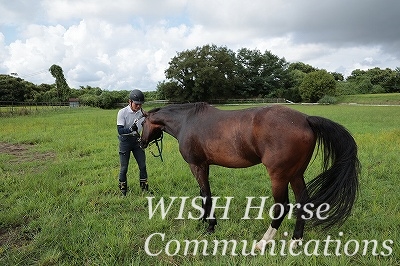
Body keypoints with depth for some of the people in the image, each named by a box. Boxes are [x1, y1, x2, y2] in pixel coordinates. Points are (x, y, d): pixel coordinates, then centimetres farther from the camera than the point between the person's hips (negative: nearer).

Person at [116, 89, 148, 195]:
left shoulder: (142, 112, -2)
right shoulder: (122, 112, -16)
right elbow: (120, 130, -22)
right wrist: (131, 129, -40)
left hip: (137, 140, 4)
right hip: (125, 140, -4)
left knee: (142, 166, 7)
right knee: (124, 167, 2)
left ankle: (144, 188, 23)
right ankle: (123, 190, 21)